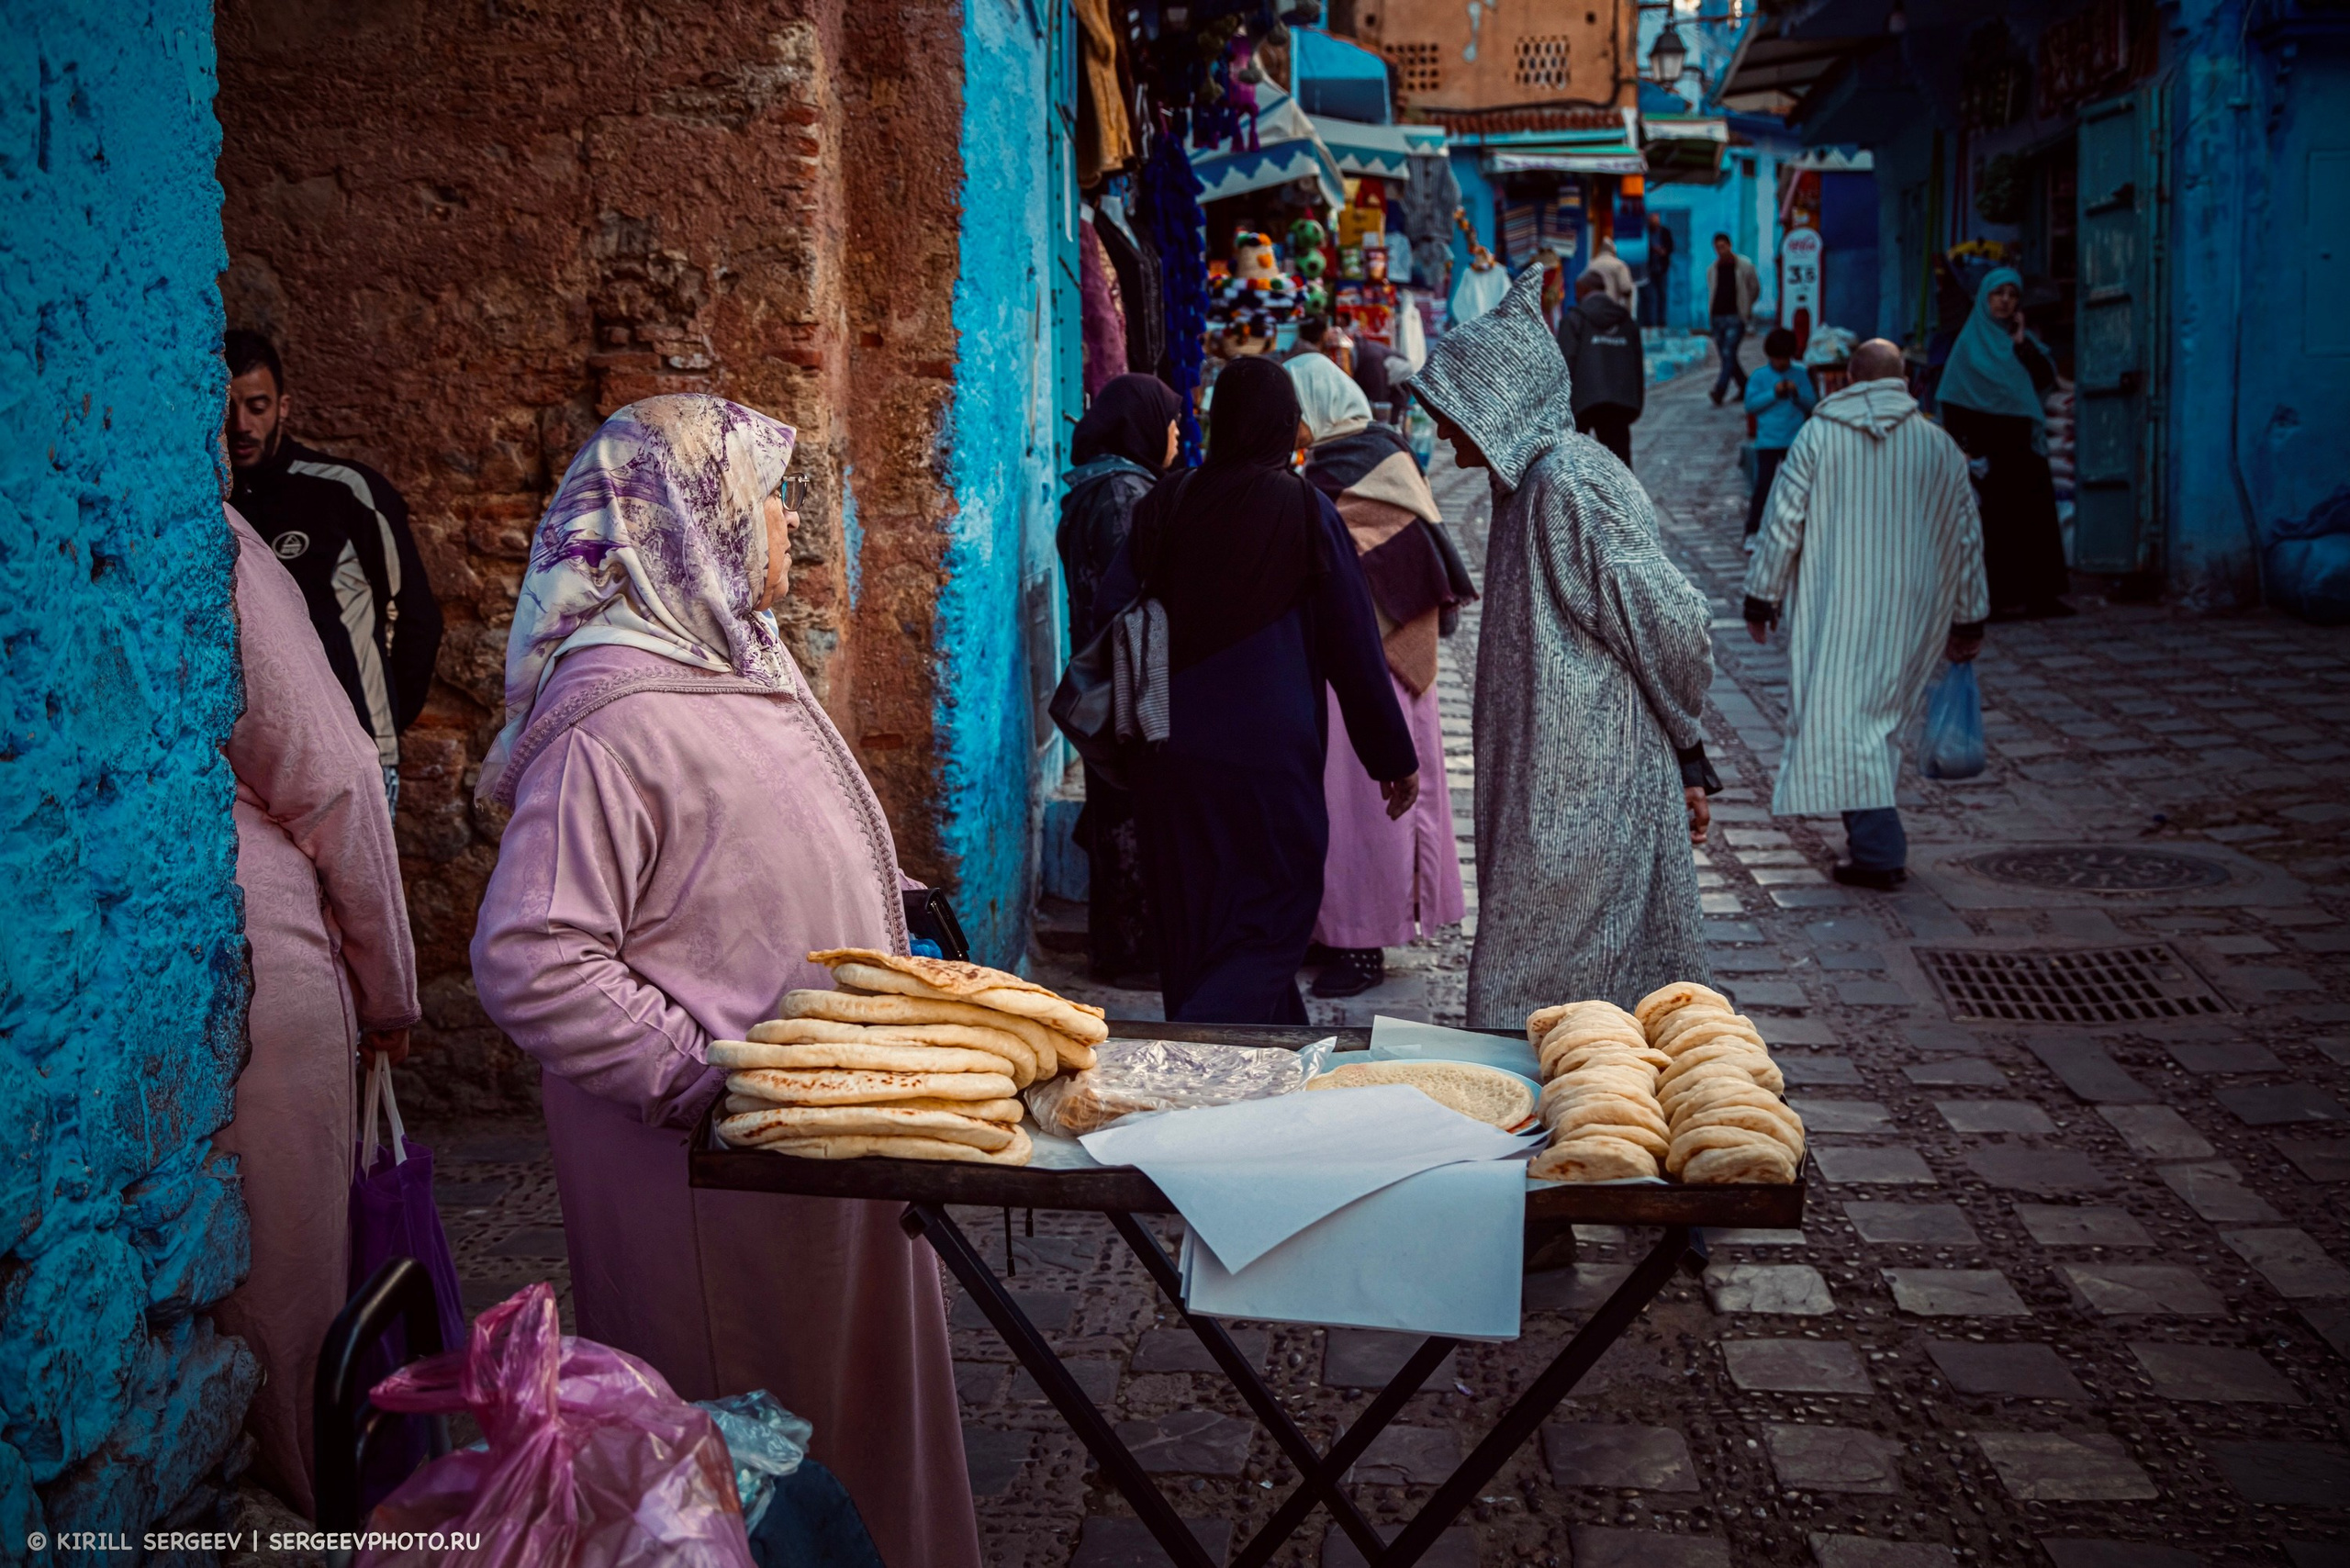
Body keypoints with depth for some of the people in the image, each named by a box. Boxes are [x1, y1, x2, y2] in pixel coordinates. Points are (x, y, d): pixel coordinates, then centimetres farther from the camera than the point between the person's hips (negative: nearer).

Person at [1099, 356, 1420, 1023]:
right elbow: (1353, 645, -5)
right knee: (1267, 922, 2)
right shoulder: (1305, 510, -8)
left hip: (1171, 754, 5)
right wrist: (1395, 759, 3)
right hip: (1268, 759, -4)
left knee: (1191, 921, 16)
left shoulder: (1165, 504, 3)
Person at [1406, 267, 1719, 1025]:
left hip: (1581, 801, -10)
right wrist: (1685, 761, 17)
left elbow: (1675, 623, -17)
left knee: (1530, 1012, -4)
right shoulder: (1532, 480, 13)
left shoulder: (1567, 484, -18)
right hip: (1551, 787, 10)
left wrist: (1684, 749, -3)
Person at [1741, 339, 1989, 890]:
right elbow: (1967, 540, 8)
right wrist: (1968, 620, 17)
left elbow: (1782, 523, -4)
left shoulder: (1817, 435, -2)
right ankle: (1874, 838, 24)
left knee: (1838, 717, -6)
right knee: (1879, 715, 18)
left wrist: (1761, 598, 4)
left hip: (1832, 611, -4)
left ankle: (1878, 850, -16)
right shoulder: (1941, 448, 5)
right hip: (1908, 613, 4)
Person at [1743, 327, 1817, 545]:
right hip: (1767, 442, -3)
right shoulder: (1759, 377, 0)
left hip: (1795, 441, 3)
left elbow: (1811, 404, 3)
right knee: (1763, 485, -9)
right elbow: (1750, 405, -7)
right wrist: (1773, 393, -16)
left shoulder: (1801, 375, 6)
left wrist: (1797, 393, -15)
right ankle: (1752, 533, -5)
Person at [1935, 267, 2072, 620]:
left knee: (2036, 513, 2)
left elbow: (2046, 379, 3)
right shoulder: (1972, 341, 1)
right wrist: (1962, 442, -13)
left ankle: (2039, 592, 6)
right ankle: (2002, 596, -4)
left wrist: (2022, 343, -6)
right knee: (1999, 518, -6)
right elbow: (1952, 398, -5)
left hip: (2025, 443, 5)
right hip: (1990, 443, -5)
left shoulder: (2022, 338, 15)